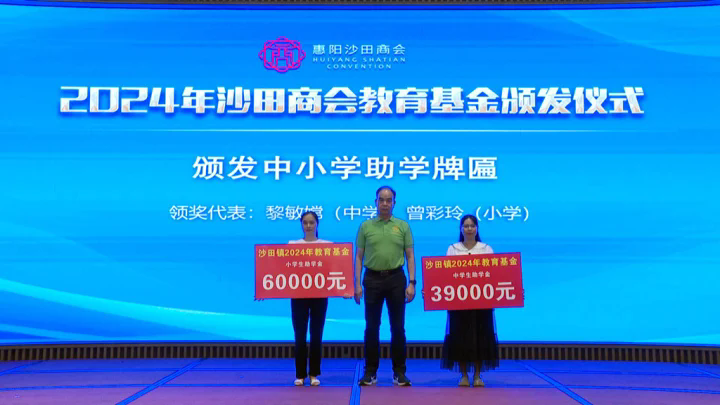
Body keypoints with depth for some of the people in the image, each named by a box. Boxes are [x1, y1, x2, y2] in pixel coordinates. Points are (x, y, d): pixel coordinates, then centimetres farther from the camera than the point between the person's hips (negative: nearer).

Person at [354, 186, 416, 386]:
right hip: (372, 279, 0)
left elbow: (410, 256, 5)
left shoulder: (403, 226, 6)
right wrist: (357, 284, -2)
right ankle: (370, 371, 15)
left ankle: (399, 372, 15)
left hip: (396, 279, 0)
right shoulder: (366, 226, 5)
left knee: (397, 327, 5)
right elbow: (359, 257, 5)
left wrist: (411, 283, -4)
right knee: (371, 327, 5)